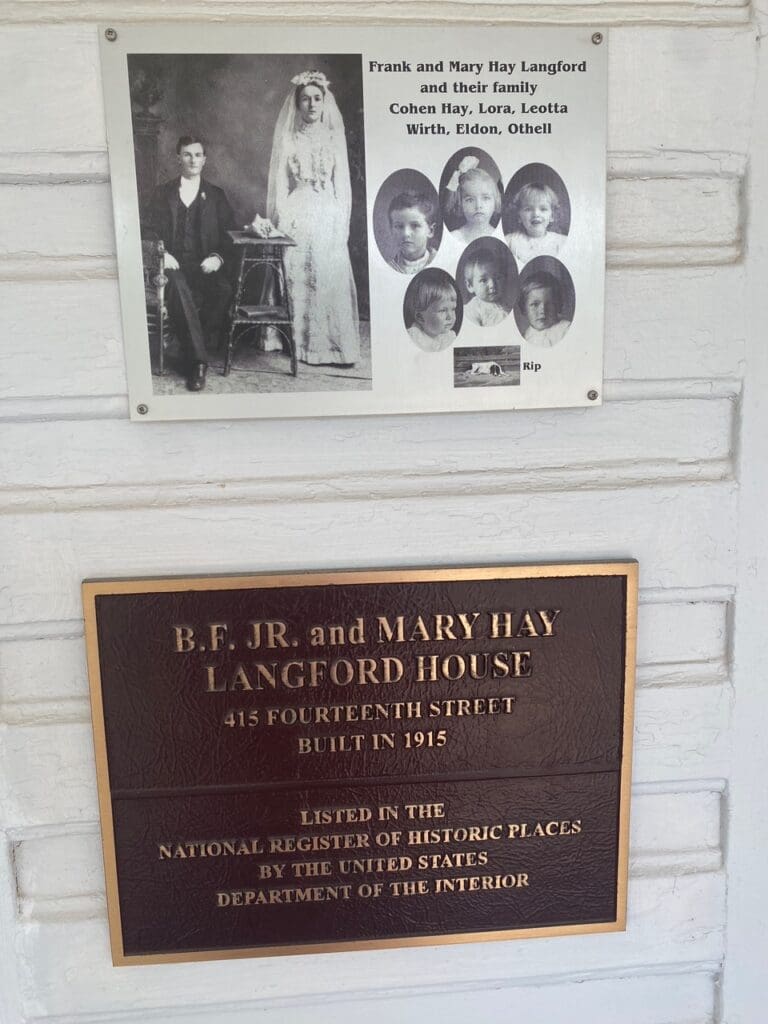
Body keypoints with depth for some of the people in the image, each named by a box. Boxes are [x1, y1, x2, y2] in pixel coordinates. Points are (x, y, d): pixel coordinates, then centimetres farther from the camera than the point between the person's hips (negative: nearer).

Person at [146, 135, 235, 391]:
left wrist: (218, 257, -8)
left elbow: (229, 236, 12)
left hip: (205, 265, 1)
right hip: (174, 264, 0)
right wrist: (161, 254, -9)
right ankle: (197, 360, -37)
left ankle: (197, 351, -23)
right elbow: (151, 231, 12)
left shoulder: (216, 195, 19)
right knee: (178, 288, -37)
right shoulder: (162, 193, 19)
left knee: (224, 289, -34)